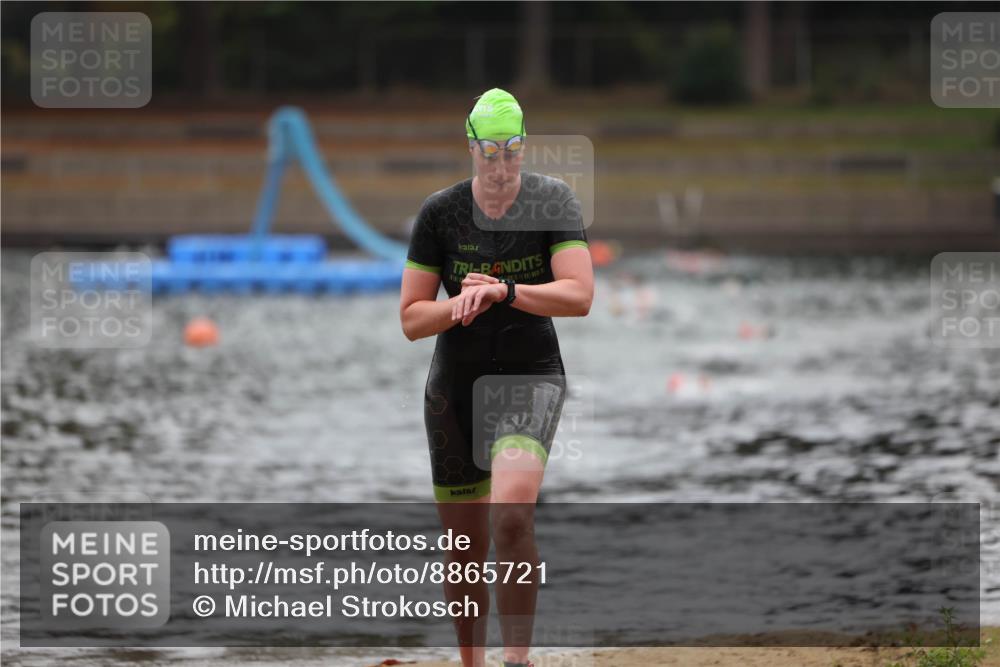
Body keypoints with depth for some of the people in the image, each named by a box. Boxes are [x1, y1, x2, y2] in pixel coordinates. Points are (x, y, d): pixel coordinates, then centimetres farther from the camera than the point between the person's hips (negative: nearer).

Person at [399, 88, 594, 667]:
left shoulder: (554, 201, -6)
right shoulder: (440, 213, -4)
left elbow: (579, 295, -17)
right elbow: (411, 319, -2)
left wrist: (503, 291, -29)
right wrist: (461, 304, -22)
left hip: (531, 378, -2)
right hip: (456, 385, 2)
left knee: (512, 513, -28)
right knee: (466, 555, 7)